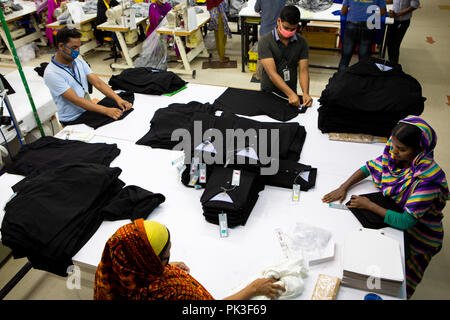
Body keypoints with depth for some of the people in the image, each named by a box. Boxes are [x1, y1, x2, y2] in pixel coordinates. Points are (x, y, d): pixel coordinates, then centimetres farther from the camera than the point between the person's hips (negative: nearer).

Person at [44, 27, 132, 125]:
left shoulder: (79, 61, 6)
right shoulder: (51, 73, -16)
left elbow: (98, 83, -1)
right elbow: (76, 100, -22)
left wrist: (118, 99, -18)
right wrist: (106, 111, -31)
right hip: (72, 121, -6)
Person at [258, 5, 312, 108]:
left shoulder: (301, 42, 3)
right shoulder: (265, 41, -10)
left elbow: (303, 70, -2)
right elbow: (272, 73, -18)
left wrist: (306, 93, -20)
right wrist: (291, 94, -28)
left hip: (292, 93, 2)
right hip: (268, 93, -2)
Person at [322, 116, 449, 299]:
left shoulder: (427, 178, -30)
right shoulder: (393, 155, -13)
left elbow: (406, 222, -32)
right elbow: (368, 168, 4)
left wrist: (369, 205, -25)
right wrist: (343, 188, -10)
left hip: (415, 234, -6)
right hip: (388, 212, 6)